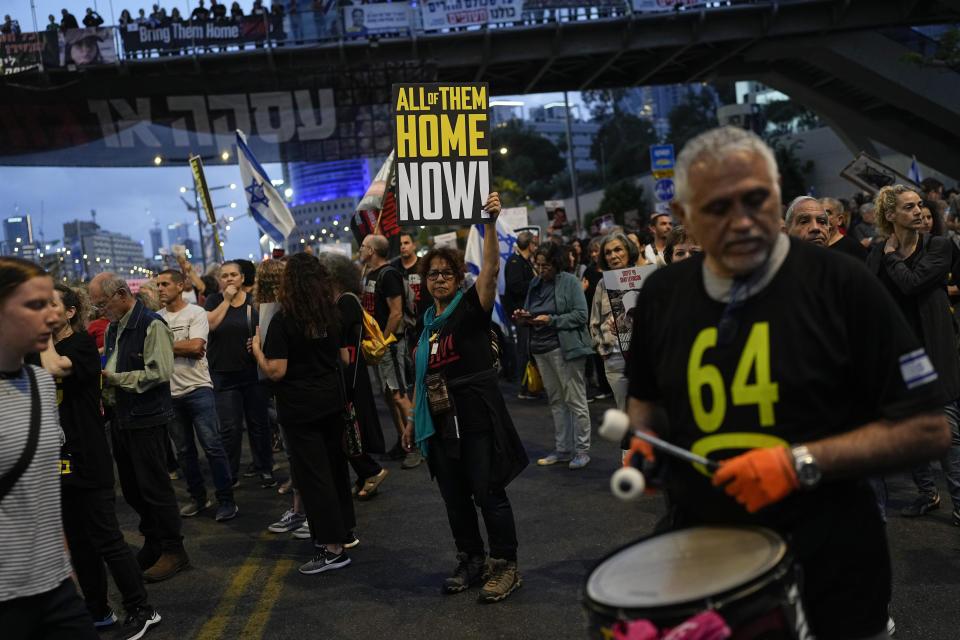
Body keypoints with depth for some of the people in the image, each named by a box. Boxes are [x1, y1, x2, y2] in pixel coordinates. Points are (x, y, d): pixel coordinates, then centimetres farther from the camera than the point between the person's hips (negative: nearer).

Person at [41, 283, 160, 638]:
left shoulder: (82, 343, -10)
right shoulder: (44, 347, 12)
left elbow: (55, 368, -28)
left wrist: (46, 338, -14)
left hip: (88, 458, -8)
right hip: (59, 458, 8)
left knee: (105, 538, -2)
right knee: (78, 541, 14)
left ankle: (141, 609, 10)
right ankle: (97, 611, 25)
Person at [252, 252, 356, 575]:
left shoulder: (283, 321, -16)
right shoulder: (332, 315, 2)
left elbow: (276, 371, -19)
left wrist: (257, 349, -3)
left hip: (300, 406, -6)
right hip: (332, 399, 6)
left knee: (312, 474, 0)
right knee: (335, 464, 19)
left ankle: (332, 547, 2)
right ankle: (344, 527, 32)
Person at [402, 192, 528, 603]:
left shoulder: (472, 306, -4)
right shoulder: (426, 321, 13)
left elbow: (491, 267, -22)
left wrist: (490, 223, -33)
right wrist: (412, 420, 17)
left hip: (477, 416, -6)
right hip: (440, 422, 7)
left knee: (488, 493, -2)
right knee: (454, 498, 13)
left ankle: (505, 567, 11)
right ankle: (471, 563, 27)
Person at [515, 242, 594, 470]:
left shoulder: (570, 282, -6)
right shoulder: (535, 283, 13)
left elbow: (581, 315, -12)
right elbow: (529, 313, 22)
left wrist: (551, 320, -19)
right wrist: (523, 317, 0)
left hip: (564, 347, -7)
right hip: (541, 348, 7)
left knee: (575, 400, -3)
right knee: (556, 401, 12)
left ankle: (582, 450, 6)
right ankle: (563, 449, 20)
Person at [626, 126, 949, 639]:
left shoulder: (842, 287, -12)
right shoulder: (663, 294, 1)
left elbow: (928, 430, -11)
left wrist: (802, 463, -19)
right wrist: (644, 443, -2)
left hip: (825, 565, -3)